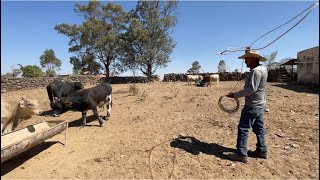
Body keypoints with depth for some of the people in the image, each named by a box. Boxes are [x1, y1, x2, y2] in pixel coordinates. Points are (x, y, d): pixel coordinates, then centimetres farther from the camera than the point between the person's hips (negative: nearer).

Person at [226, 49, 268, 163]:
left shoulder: (256, 71, -21)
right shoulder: (262, 68, 10)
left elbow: (251, 89, -26)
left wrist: (235, 95, -22)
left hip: (252, 106, -10)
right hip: (259, 105, 10)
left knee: (243, 128, -5)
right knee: (259, 128, 16)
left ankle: (241, 154, 0)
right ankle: (261, 151, 27)